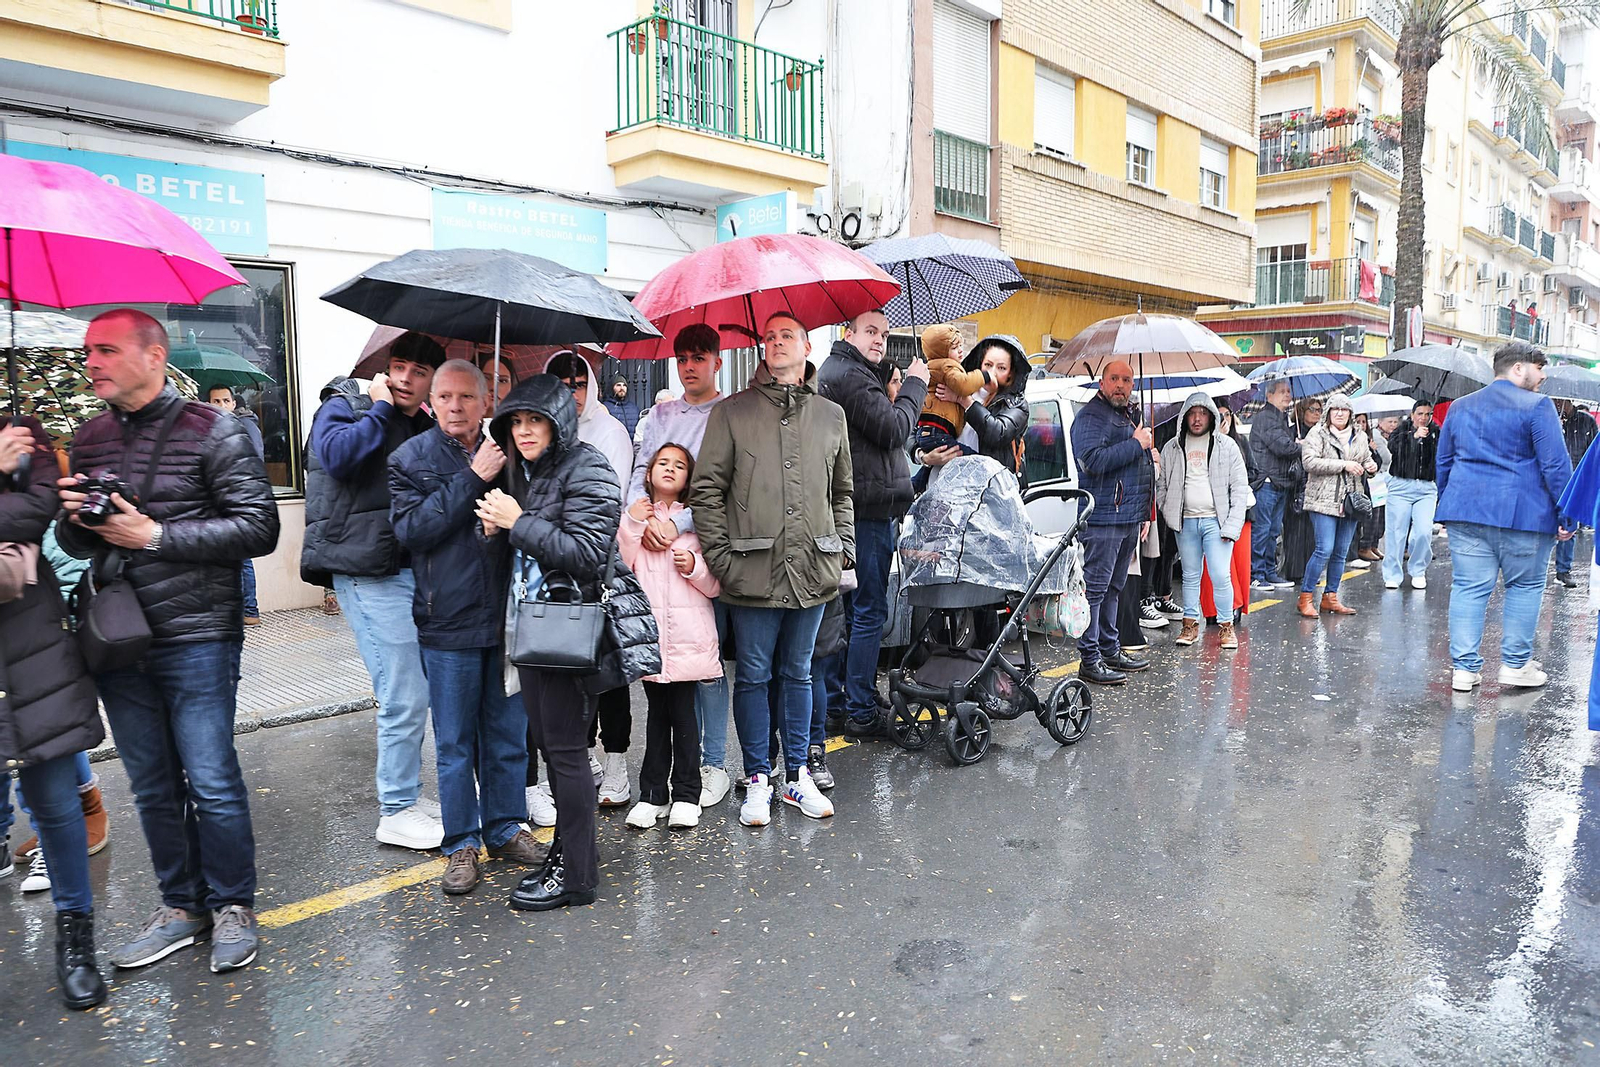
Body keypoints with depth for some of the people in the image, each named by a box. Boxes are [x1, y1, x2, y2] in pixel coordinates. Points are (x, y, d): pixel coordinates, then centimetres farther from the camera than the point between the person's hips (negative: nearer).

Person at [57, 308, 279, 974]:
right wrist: (74, 518, -3)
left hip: (196, 638, -5)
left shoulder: (211, 431, -6)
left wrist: (154, 535, -17)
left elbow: (259, 529, -13)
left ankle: (233, 906, 17)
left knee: (211, 783, 0)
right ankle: (181, 906, 28)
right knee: (152, 787, 13)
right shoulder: (89, 440, 12)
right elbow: (75, 545, 20)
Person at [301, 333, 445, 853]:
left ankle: (407, 794, 29)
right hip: (370, 571, -7)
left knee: (410, 693, 14)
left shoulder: (425, 427, 17)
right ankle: (397, 811, 8)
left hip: (410, 569, 7)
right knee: (405, 696, -7)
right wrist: (380, 407, -12)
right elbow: (336, 453, -22)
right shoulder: (346, 403, -1)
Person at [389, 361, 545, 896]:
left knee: (509, 732, 12)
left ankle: (506, 828, 29)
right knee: (455, 741, 8)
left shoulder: (503, 454, 7)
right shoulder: (410, 459, 1)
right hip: (448, 623, -2)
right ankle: (462, 844, 22)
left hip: (506, 617, 3)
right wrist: (472, 479, -17)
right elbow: (412, 528, -15)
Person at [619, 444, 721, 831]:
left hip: (687, 635, -2)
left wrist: (695, 566, -13)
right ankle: (653, 795, 19)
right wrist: (631, 525, -7)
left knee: (683, 713, 0)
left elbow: (715, 586, 6)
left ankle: (686, 795, 12)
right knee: (657, 713, 9)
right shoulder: (634, 515, 12)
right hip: (649, 632, 2)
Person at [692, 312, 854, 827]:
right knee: (753, 676, 5)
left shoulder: (832, 415, 13)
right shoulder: (732, 412, 3)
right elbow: (706, 489, 0)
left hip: (813, 572, 3)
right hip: (753, 570, -2)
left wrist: (843, 549, 8)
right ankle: (757, 780, 18)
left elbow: (842, 493, 19)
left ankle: (798, 774, 25)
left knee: (798, 674, 14)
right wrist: (720, 556, -8)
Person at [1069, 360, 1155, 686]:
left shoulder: (1129, 416, 22)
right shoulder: (1090, 417, -9)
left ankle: (1110, 650, 24)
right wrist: (1137, 445, -16)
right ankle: (1089, 660, -5)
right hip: (1103, 518, -10)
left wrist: (1144, 514, 26)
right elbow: (1093, 460, -26)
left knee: (1113, 588, 15)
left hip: (1130, 519, 10)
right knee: (1095, 588, -7)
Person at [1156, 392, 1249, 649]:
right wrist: (1169, 514, 2)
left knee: (1221, 576, -7)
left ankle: (1226, 626, 6)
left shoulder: (1227, 446, 2)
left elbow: (1240, 487, 0)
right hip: (1185, 522, 3)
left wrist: (1232, 525, -8)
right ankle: (1190, 624, 20)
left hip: (1216, 521, -3)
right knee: (1190, 576, 11)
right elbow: (1161, 485, 14)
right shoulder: (1172, 448, 8)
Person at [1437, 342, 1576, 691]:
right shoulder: (1537, 406, -4)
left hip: (1465, 509, 4)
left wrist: (1450, 507, 26)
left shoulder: (1460, 407, 13)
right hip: (1523, 514, -4)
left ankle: (1464, 668, 3)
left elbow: (1443, 462, 18)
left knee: (1468, 588, 3)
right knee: (1526, 586, 10)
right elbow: (1556, 465, -9)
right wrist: (1567, 516, -3)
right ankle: (1515, 665, 14)